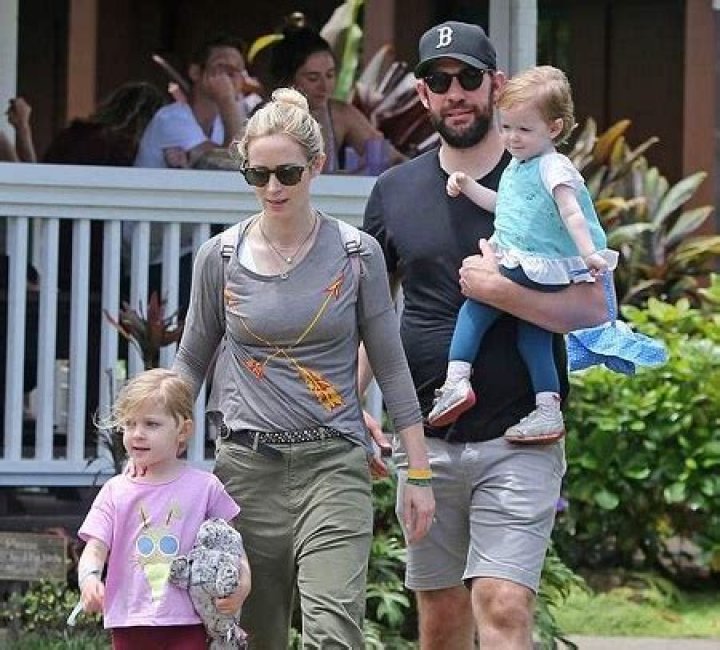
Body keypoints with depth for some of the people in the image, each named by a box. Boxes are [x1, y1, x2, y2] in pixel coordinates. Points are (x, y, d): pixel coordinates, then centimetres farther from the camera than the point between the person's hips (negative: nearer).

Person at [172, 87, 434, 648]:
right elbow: (192, 363, 15)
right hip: (247, 467, 2)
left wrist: (419, 473, 5)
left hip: (334, 464, -2)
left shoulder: (357, 254, 2)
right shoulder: (221, 258, 5)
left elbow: (391, 365, 7)